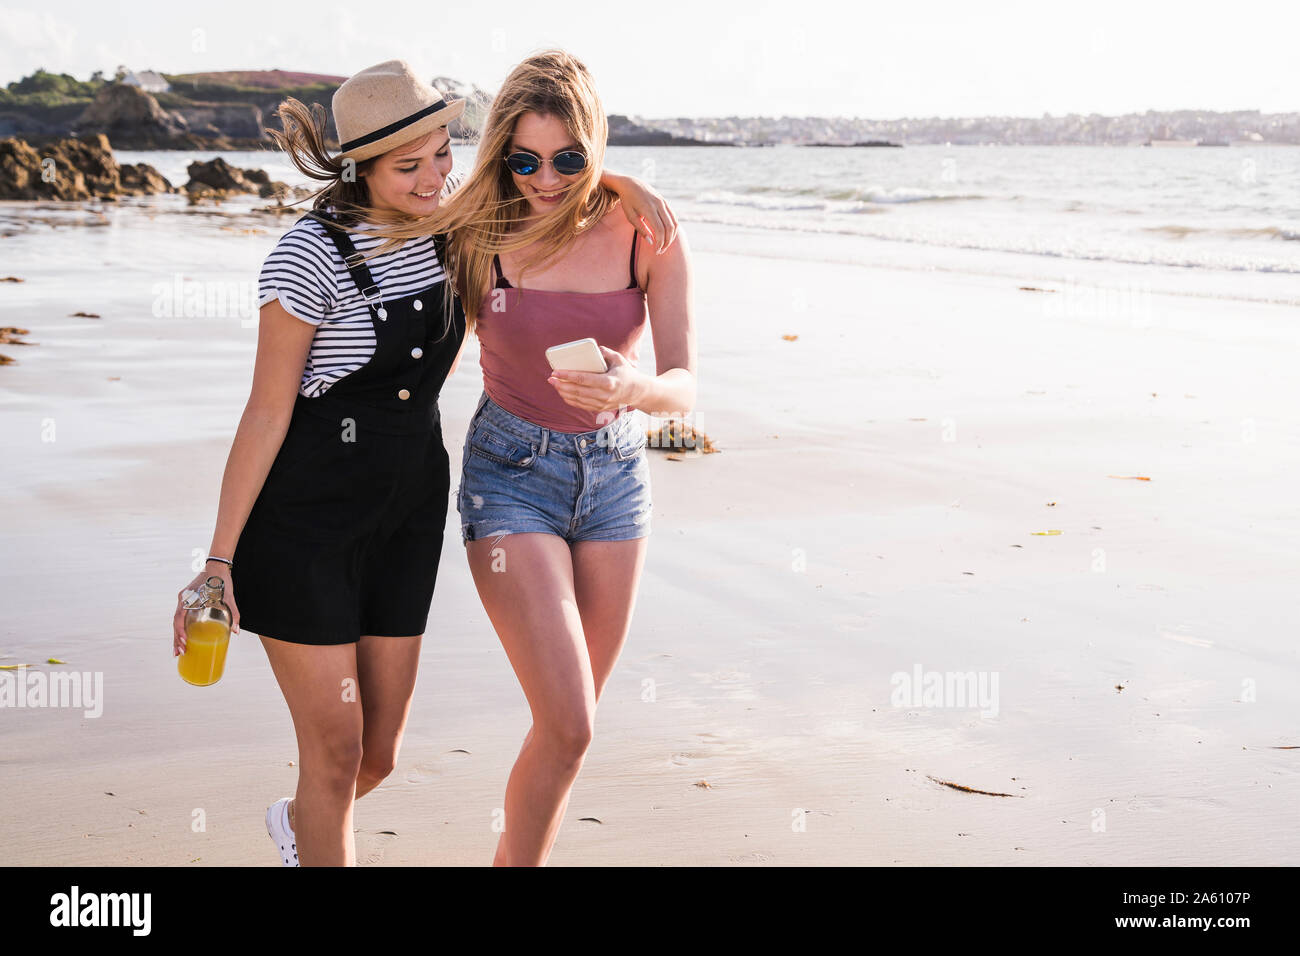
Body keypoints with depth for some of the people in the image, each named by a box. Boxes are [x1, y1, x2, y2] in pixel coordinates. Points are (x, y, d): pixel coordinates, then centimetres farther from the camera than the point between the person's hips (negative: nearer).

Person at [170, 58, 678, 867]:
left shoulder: (444, 209, -1)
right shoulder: (310, 257, -18)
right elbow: (267, 414, -13)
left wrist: (624, 181, -1)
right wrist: (218, 562, -12)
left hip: (410, 510, 6)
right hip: (305, 517, -6)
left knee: (380, 752, 13)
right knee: (336, 753, -1)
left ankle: (300, 823, 47)